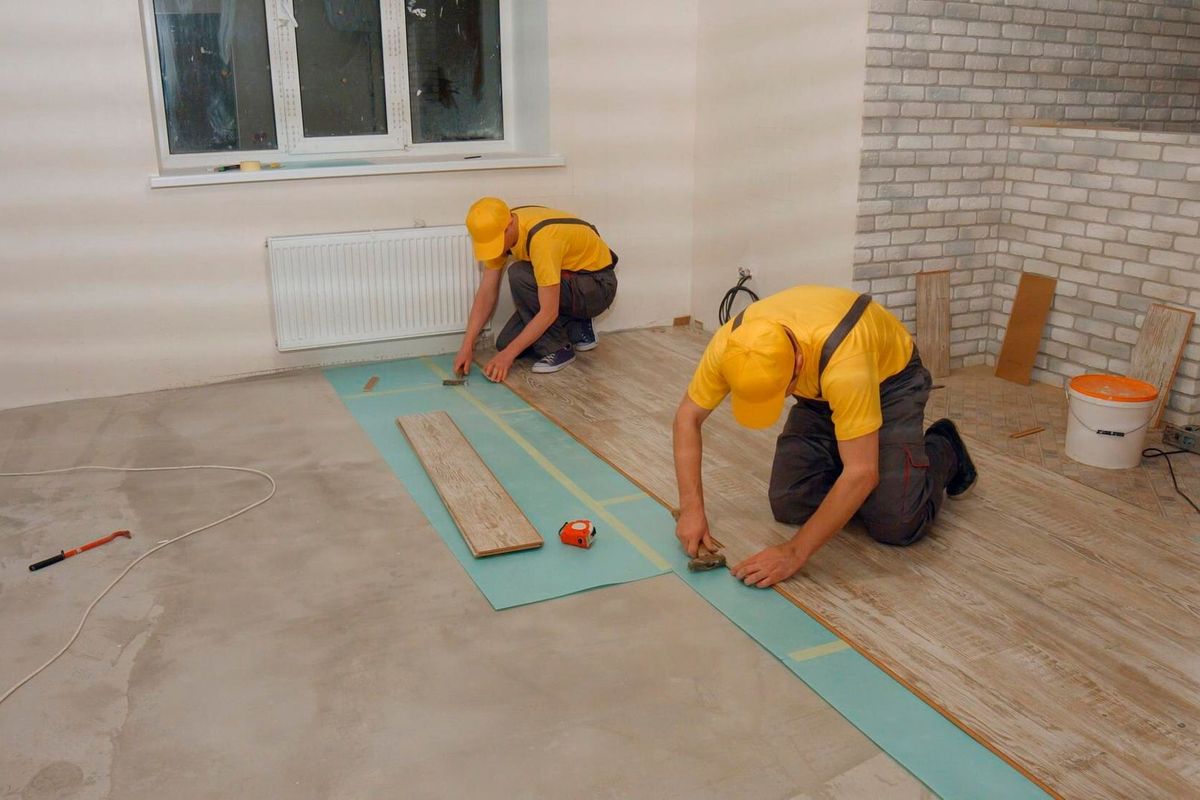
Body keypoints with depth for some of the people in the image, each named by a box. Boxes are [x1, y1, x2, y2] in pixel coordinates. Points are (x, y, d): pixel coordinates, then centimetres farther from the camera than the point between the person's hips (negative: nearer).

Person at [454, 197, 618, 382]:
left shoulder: (542, 238, -35)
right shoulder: (497, 230, -11)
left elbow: (548, 312, -34)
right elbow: (487, 292, -6)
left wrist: (508, 354, -30)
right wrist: (467, 346, -12)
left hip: (597, 285, -8)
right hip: (566, 281, 8)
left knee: (519, 275, -30)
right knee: (506, 343, -4)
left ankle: (558, 348, -15)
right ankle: (578, 330, 13)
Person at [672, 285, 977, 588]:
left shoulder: (842, 360, -44)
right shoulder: (730, 344, -30)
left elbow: (861, 473, -41)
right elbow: (688, 416, -17)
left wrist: (794, 553, -39)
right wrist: (691, 508, -26)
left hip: (889, 377, -4)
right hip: (819, 389, 4)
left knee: (896, 524, -16)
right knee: (789, 505, -9)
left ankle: (943, 451, 15)